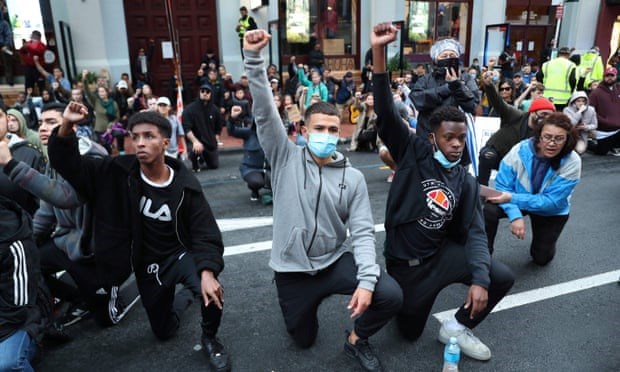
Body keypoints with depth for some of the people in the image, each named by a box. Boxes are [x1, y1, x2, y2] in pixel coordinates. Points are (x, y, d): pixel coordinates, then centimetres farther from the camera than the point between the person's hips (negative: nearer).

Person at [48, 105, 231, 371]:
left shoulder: (185, 185, -18)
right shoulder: (120, 172, -13)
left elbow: (206, 235, -20)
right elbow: (69, 163, -12)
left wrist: (207, 273, -37)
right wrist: (66, 127, -31)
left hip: (181, 255, -2)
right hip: (147, 265, 3)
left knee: (210, 291, -34)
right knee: (164, 331, 16)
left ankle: (209, 338, -1)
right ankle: (185, 295, 48)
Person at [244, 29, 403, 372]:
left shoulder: (352, 177, -6)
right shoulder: (286, 158, -7)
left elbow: (363, 232, -10)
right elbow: (264, 113, -19)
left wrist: (366, 280, -24)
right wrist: (253, 58, -30)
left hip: (337, 260, 1)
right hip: (292, 270, 0)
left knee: (391, 296, -20)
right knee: (304, 340, 15)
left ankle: (357, 340, 12)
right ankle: (307, 300, 48)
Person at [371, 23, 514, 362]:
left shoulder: (466, 182, 1)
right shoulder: (414, 152, -10)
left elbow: (474, 232, -4)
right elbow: (385, 114, -22)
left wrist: (479, 279, -20)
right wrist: (379, 53, -34)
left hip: (443, 252, 4)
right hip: (406, 261, -3)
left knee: (501, 278, -12)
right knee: (410, 332, 5)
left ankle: (457, 327, 13)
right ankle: (404, 295, 39)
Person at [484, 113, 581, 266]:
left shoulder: (572, 163, -28)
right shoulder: (520, 150, -27)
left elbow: (552, 202, -28)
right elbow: (502, 185, -22)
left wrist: (513, 198, -38)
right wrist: (515, 216, -35)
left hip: (551, 212, 1)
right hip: (518, 200, 0)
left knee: (541, 258, 6)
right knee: (488, 210, -31)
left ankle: (546, 238, 41)